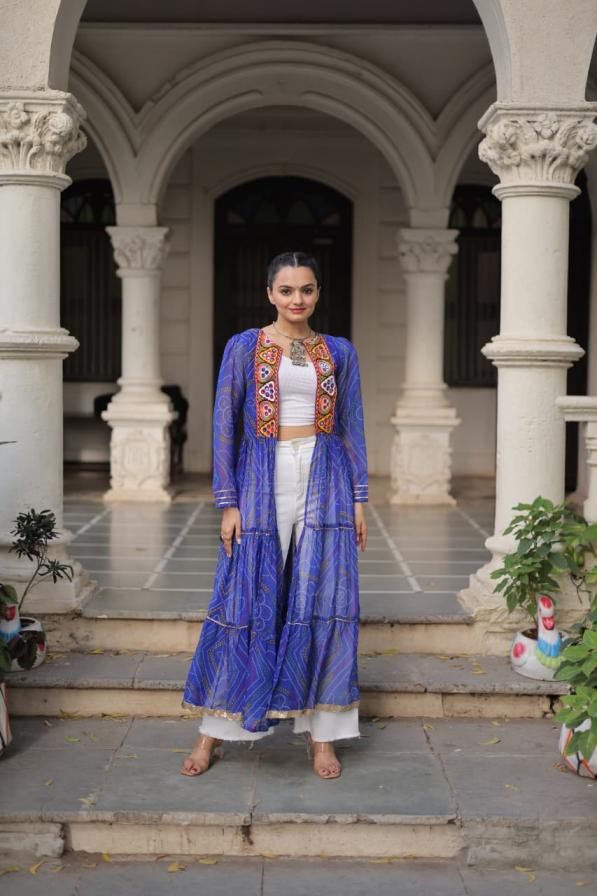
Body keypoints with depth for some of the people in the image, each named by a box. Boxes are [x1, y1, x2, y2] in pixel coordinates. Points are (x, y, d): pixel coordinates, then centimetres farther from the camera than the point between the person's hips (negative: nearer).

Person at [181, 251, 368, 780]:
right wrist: (228, 502, -7)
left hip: (325, 482, 2)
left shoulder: (340, 352, 10)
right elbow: (224, 424, 0)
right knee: (248, 602, 0)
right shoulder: (244, 347, 3)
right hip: (263, 479, -2)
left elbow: (352, 427, 11)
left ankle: (321, 731, 10)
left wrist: (359, 498, 4)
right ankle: (213, 730, 11)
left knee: (324, 603, 0)